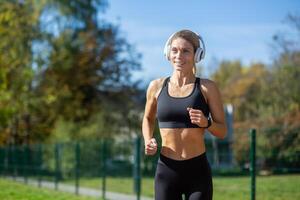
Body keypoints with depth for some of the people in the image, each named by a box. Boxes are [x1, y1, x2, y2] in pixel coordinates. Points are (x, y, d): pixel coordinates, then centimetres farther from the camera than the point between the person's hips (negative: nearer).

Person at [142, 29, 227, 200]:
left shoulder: (207, 88, -1)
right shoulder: (157, 87, 4)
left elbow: (222, 131, 4)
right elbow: (148, 118, 23)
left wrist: (206, 123, -17)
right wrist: (148, 141, 4)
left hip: (198, 171, -1)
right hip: (166, 171, 1)